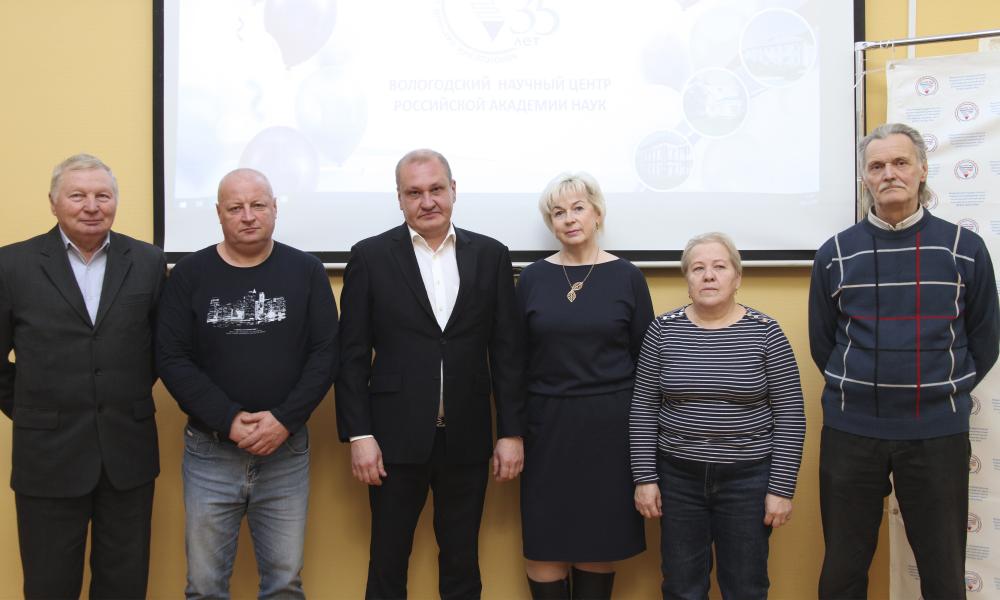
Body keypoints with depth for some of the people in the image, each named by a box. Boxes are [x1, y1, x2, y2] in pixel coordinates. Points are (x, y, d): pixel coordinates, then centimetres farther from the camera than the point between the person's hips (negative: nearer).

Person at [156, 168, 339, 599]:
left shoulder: (306, 271, 1)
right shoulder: (190, 274, 1)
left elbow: (326, 352, -2)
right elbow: (171, 358, -4)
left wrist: (284, 420, -13)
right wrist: (229, 421, -14)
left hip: (286, 451, 0)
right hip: (209, 452, 0)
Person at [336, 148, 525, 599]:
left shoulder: (490, 255, 4)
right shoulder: (370, 256, -1)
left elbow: (507, 352, 4)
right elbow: (353, 355, -2)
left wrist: (512, 431, 1)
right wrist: (358, 434, -7)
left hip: (467, 440, 2)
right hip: (396, 439, -1)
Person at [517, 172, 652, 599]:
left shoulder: (626, 276, 1)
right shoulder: (533, 278, 3)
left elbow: (645, 358, 3)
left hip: (609, 425, -1)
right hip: (547, 424, 1)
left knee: (601, 542, 7)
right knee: (544, 544, 2)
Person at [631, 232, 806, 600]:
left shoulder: (764, 332, -6)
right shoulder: (663, 330, -1)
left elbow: (790, 416, -5)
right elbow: (643, 409, 1)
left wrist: (781, 487, -8)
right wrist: (645, 477, -3)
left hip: (748, 479, -1)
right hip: (678, 477, 1)